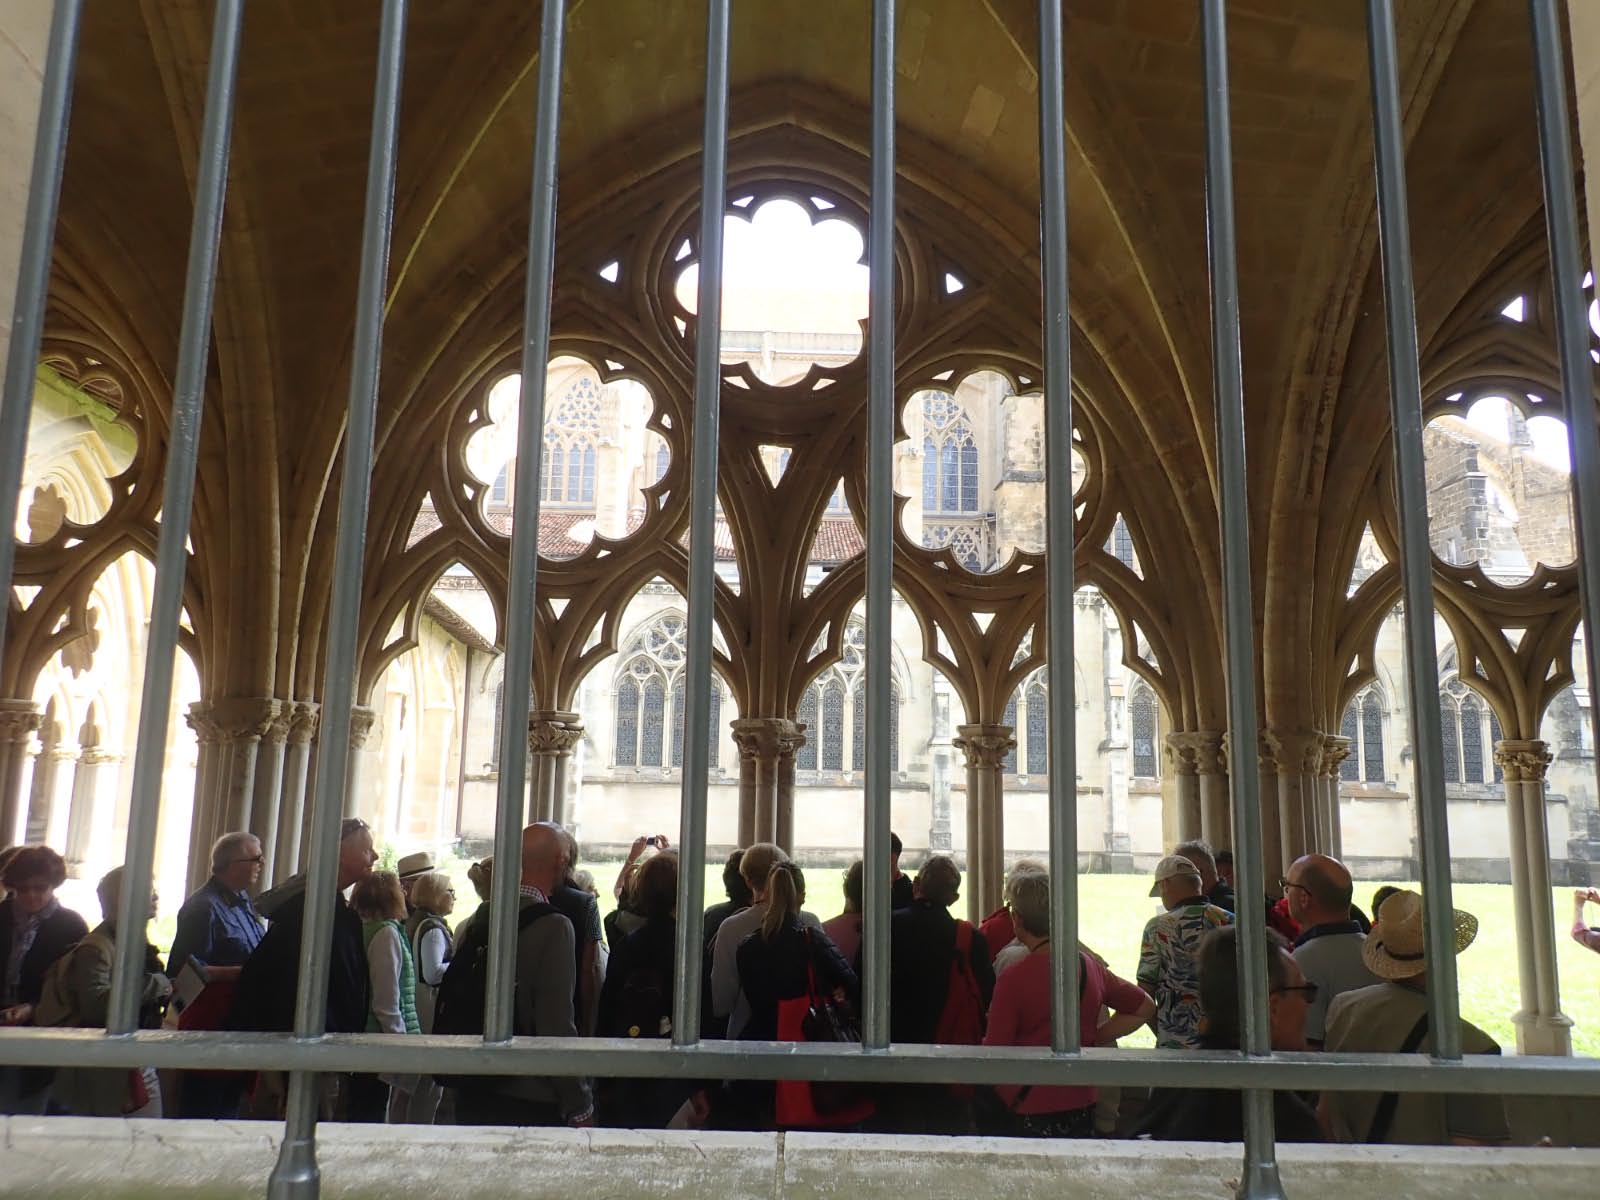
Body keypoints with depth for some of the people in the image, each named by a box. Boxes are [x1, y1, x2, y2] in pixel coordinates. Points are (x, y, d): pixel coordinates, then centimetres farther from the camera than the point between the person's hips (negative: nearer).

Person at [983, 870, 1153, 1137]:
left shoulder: (1013, 979, -17)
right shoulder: (1092, 966, 1)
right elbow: (1145, 1007, 14)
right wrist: (1095, 1039, 12)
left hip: (1028, 1115, -5)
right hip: (1082, 1107, 6)